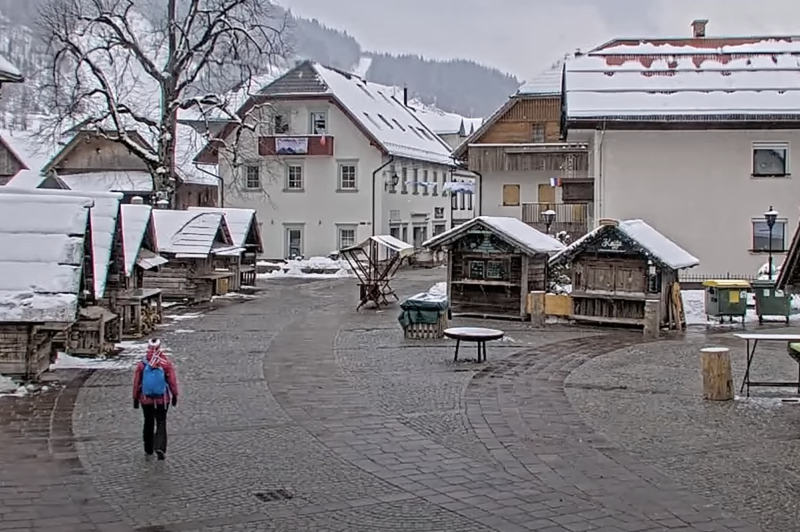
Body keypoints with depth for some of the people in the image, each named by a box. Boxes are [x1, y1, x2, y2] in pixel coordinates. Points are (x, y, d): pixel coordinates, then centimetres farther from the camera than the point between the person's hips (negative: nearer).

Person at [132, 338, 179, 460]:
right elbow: (173, 381, -8)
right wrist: (174, 396, 4)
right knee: (161, 424, 5)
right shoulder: (166, 363, -11)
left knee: (148, 423, 17)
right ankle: (160, 448, -14)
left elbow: (136, 383, -4)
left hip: (146, 400, 2)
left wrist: (135, 398, 5)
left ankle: (148, 450, 26)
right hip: (162, 400, -2)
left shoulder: (142, 364, -8)